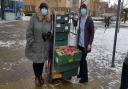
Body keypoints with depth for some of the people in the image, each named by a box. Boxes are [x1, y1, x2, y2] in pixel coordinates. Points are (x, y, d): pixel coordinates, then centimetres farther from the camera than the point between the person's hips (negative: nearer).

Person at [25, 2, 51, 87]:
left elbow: (51, 31, 11)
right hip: (35, 45, -2)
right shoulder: (34, 18, -9)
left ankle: (40, 75, 39)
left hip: (45, 45, 2)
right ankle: (36, 77, 33)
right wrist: (31, 42, -12)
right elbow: (29, 32, -8)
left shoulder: (49, 20, 1)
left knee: (42, 61, 14)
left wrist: (49, 34, -12)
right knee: (36, 61, 9)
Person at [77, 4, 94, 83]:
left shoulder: (89, 20, -13)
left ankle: (85, 77, 13)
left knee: (83, 59, -1)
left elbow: (92, 32, -12)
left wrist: (90, 43, -16)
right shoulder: (80, 18, 6)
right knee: (80, 59, 14)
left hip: (85, 44, -6)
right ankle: (81, 73, 32)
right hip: (80, 43, 6)